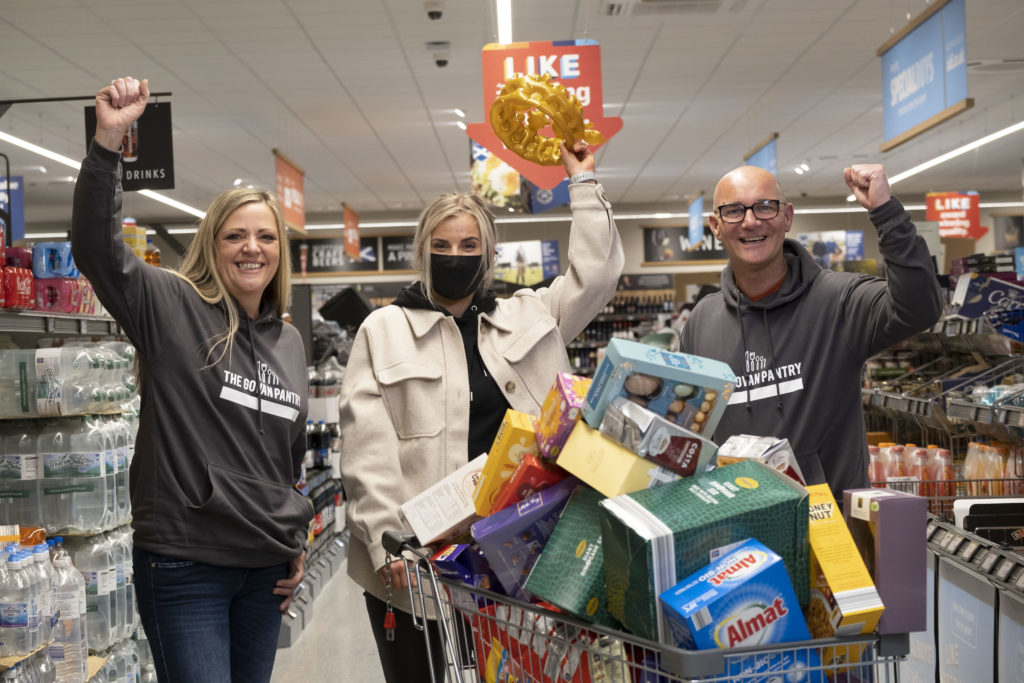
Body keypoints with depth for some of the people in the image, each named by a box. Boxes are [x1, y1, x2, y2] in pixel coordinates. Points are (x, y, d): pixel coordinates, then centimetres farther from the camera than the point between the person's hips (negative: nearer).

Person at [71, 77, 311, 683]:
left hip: (265, 568, 6)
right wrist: (108, 140, -31)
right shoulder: (172, 308, -5)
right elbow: (95, 245, -22)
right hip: (183, 566, -5)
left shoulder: (290, 341, 10)